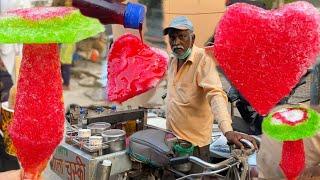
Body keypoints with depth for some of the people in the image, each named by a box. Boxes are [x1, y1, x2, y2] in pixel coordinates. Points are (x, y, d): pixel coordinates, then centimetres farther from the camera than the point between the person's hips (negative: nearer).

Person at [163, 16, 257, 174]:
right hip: (172, 138, 7)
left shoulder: (203, 59, -17)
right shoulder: (173, 60, 7)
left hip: (194, 142, -7)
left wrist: (227, 130, -44)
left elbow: (215, 94, -30)